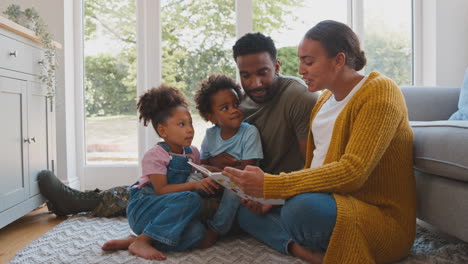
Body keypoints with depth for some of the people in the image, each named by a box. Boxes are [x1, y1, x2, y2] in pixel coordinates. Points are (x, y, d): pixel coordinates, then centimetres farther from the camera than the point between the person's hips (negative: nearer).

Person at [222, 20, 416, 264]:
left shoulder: (379, 91, -13)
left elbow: (352, 172, -25)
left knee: (303, 207, -38)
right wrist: (262, 193, -3)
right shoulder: (325, 98, 12)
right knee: (246, 206, 3)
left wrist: (270, 185, -27)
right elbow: (312, 166, 12)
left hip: (383, 218, -9)